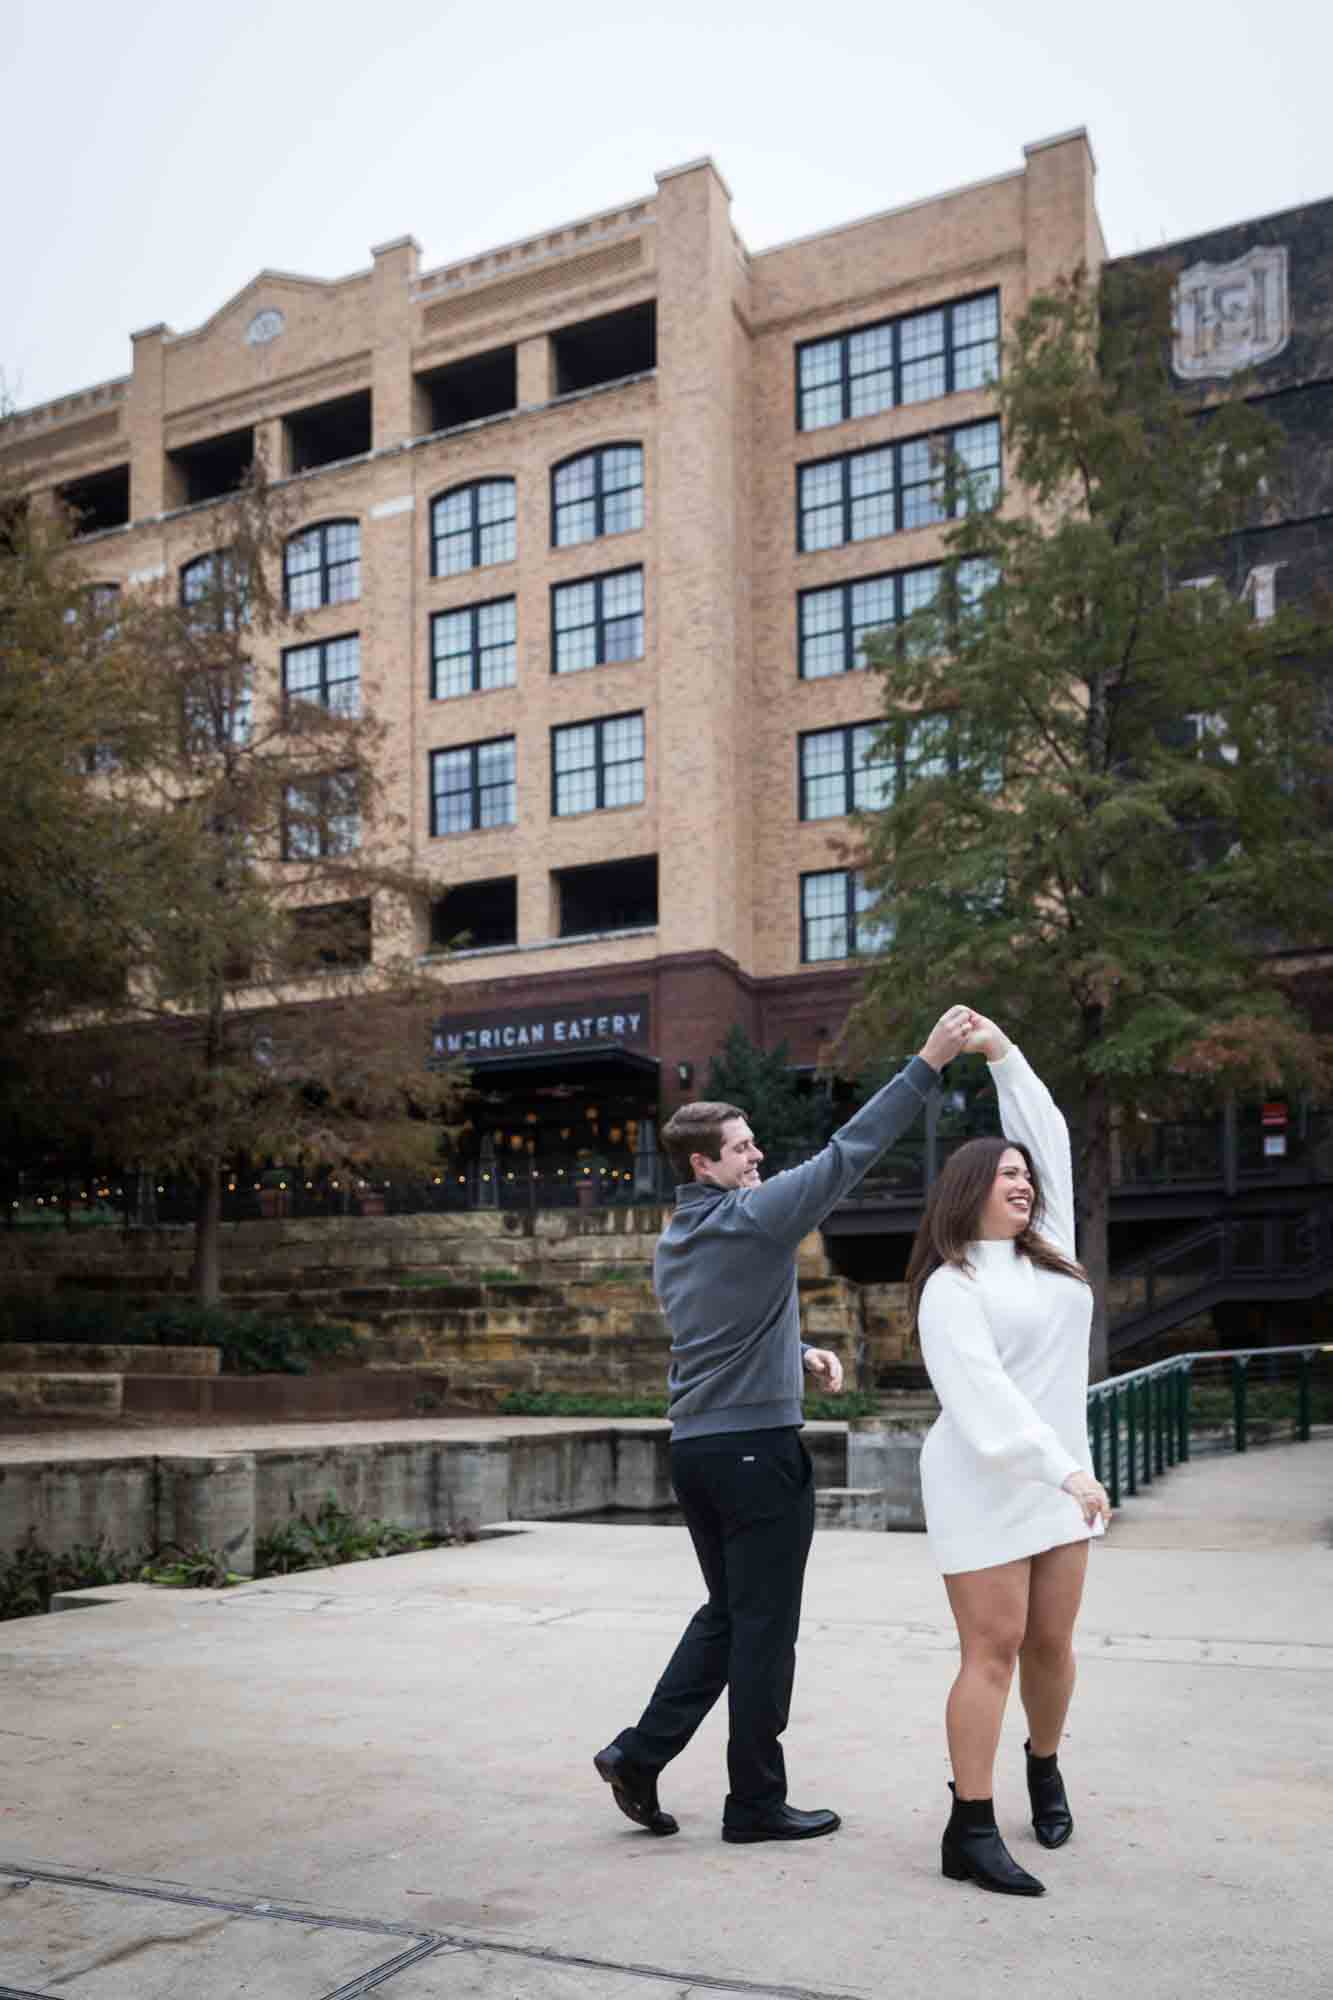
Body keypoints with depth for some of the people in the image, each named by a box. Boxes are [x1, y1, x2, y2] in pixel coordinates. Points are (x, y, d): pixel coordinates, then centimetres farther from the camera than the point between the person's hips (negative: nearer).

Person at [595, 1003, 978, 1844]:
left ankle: (641, 1751, 15)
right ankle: (756, 1801, 13)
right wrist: (929, 1063, -17)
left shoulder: (673, 1241, 12)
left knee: (727, 1615, 19)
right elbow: (847, 1152, -18)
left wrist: (800, 1351, 12)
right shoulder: (754, 1215, -14)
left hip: (696, 1447, 8)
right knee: (765, 1628, 3)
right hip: (758, 1445, -8)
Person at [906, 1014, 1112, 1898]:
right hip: (985, 1487, -6)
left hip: (1059, 1479, 7)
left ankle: (1045, 1766, 36)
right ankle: (970, 1828, 0)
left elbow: (1050, 1139, 14)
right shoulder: (952, 1287, -10)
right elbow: (984, 1393, -20)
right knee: (992, 1651, -6)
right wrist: (1063, 1470, -28)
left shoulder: (1047, 1253, 11)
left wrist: (1005, 1053, 14)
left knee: (1052, 1643, 12)